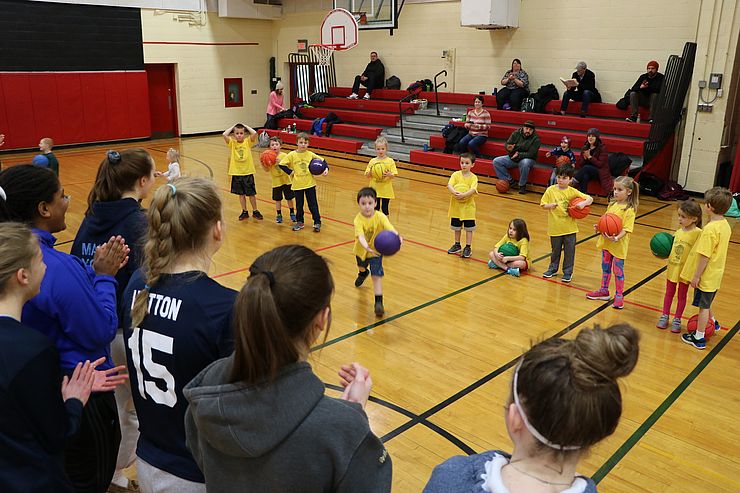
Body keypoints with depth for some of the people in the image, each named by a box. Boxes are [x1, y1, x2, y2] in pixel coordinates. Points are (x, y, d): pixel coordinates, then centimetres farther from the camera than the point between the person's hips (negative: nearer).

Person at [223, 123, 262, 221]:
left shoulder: (248, 142, -4)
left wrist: (246, 126, -6)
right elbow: (224, 134, -17)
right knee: (241, 194, 13)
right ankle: (244, 212, 25)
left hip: (248, 172, -1)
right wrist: (233, 127, -4)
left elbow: (255, 133, -20)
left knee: (251, 194, 9)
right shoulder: (232, 143, -2)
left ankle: (255, 211, 22)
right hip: (236, 173, 2)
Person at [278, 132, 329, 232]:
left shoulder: (310, 154, -3)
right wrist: (290, 172, -9)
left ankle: (317, 222, 13)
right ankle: (299, 222, 26)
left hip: (310, 183, 0)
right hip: (297, 184, 0)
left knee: (313, 204, 5)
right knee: (299, 204, 12)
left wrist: (326, 168, -9)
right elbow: (281, 164, -6)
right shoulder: (292, 155, -7)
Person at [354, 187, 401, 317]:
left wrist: (397, 236, -65)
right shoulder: (358, 219, -29)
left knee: (377, 276, -15)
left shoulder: (380, 216, -27)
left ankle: (379, 303, -10)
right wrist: (366, 247, -64)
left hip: (376, 250, -2)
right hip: (362, 249, 2)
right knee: (361, 266, 33)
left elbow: (390, 228, -43)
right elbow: (360, 236, -43)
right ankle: (363, 273, 70)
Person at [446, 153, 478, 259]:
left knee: (469, 228, 5)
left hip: (468, 206, -3)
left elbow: (473, 190, -23)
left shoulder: (473, 177, -8)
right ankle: (457, 245, 32)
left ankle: (468, 247, 16)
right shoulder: (456, 175, -1)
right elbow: (449, 185, -15)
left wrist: (463, 195, -38)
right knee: (456, 227, 16)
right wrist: (454, 192, -34)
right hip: (456, 205, 3)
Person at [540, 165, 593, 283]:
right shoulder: (551, 190, -4)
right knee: (555, 250, 16)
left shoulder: (573, 192, -5)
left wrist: (583, 203, -22)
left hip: (570, 228, 0)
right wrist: (550, 205, -21)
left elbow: (590, 199, -2)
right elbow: (543, 205, -1)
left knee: (569, 251, 7)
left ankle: (568, 272, 22)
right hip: (555, 228, 0)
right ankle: (553, 268, 35)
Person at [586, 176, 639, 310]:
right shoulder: (612, 205, 4)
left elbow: (626, 229, -21)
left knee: (618, 270, 4)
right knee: (605, 267, 19)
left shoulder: (629, 210, -17)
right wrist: (598, 227, -4)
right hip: (606, 242, 7)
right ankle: (604, 291, 34)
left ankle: (619, 296, 17)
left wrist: (616, 238, -35)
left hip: (619, 245, -7)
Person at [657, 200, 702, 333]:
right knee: (669, 293, 17)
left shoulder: (698, 233, -18)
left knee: (682, 295, 13)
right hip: (672, 268, 5)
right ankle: (665, 316, 31)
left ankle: (677, 320, 26)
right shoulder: (678, 232, 0)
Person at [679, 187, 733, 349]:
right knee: (705, 303, 28)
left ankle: (698, 338, 19)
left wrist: (696, 276, -17)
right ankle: (712, 323, 48)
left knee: (703, 306, 6)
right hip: (716, 274, 8)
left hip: (706, 276, -8)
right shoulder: (725, 225, 1)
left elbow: (705, 256, -26)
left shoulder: (710, 229, -28)